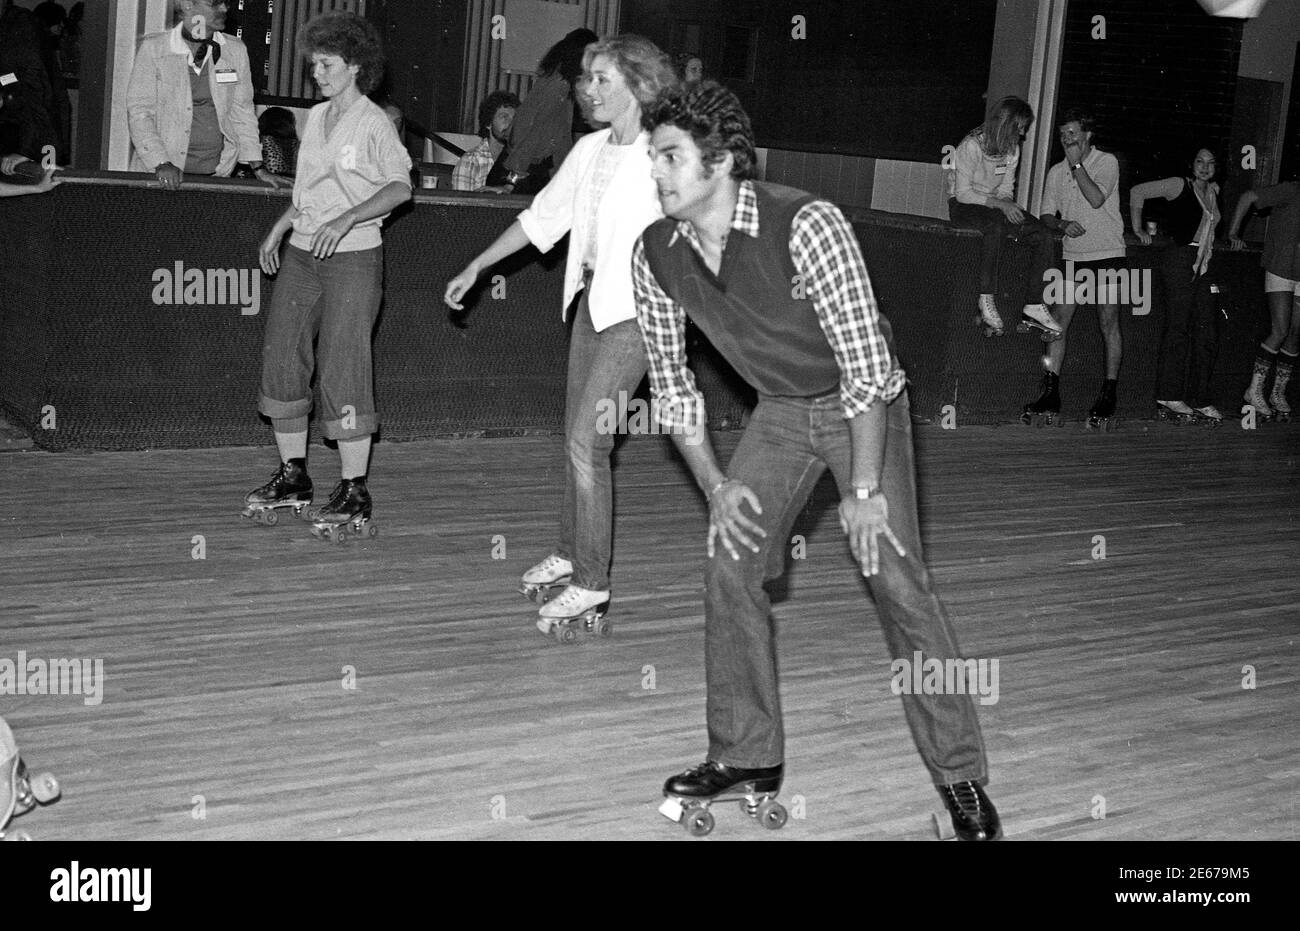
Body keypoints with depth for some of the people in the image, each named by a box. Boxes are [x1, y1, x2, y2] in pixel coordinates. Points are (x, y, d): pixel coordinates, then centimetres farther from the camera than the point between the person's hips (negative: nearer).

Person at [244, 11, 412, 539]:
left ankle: (354, 491, -2)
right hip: (300, 255, 7)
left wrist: (346, 219, -26)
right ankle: (292, 475, 19)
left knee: (342, 372, -9)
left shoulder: (373, 123, -7)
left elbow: (401, 186, -16)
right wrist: (278, 230, 19)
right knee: (281, 362, 6)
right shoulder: (315, 118, 14)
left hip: (352, 258, -7)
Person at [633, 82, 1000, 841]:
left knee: (895, 576, -12)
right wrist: (715, 485, -5)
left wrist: (863, 489, -26)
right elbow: (669, 379, 0)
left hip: (862, 405, -5)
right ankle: (748, 756, 14)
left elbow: (865, 358, -29)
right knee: (730, 565, -3)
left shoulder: (806, 226, -31)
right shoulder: (657, 253, -12)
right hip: (779, 410, 5)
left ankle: (961, 775, 1)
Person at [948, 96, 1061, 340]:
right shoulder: (972, 146, -16)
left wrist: (1009, 206, -14)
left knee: (1042, 235, -16)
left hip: (996, 205, 7)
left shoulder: (1012, 149, 5)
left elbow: (1006, 189, 10)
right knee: (995, 225, -41)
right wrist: (999, 204, -27)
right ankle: (986, 300, -38)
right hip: (963, 205, -7)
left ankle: (1034, 306, -19)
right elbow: (962, 192, -18)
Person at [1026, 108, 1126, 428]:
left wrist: (1077, 163, -14)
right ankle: (1050, 394, -1)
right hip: (1073, 255, 4)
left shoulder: (1107, 162, -3)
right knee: (1059, 320, -3)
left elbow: (1096, 199, -18)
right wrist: (1062, 224, -11)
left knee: (1108, 323, -3)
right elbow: (1046, 214, 10)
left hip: (1107, 253, -4)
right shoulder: (1056, 172, 11)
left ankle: (1108, 396, 2)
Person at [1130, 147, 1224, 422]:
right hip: (1180, 259, -8)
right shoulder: (1180, 185, -2)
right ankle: (1169, 397, -10)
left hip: (1202, 266, 8)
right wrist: (1138, 229, -3)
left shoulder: (1213, 191, 18)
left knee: (1206, 332, 4)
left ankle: (1199, 399, 8)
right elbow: (1138, 191, -3)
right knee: (1178, 327, -11)